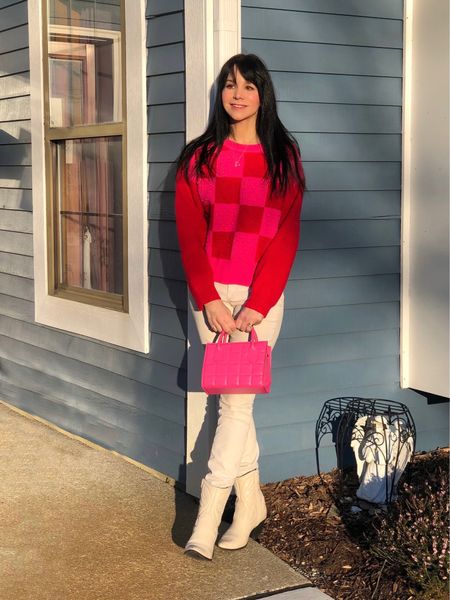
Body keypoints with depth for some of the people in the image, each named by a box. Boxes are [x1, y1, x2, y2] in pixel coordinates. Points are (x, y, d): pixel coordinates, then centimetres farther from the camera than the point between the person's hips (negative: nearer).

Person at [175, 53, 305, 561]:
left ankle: (206, 519, -4)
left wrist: (257, 305, -12)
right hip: (211, 295, 2)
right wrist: (209, 299, -9)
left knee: (236, 401, -7)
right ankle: (251, 502, 21)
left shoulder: (283, 157, 2)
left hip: (261, 296, -2)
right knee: (233, 400, 7)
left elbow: (286, 235, -4)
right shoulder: (199, 157, 7)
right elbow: (189, 233, 2)